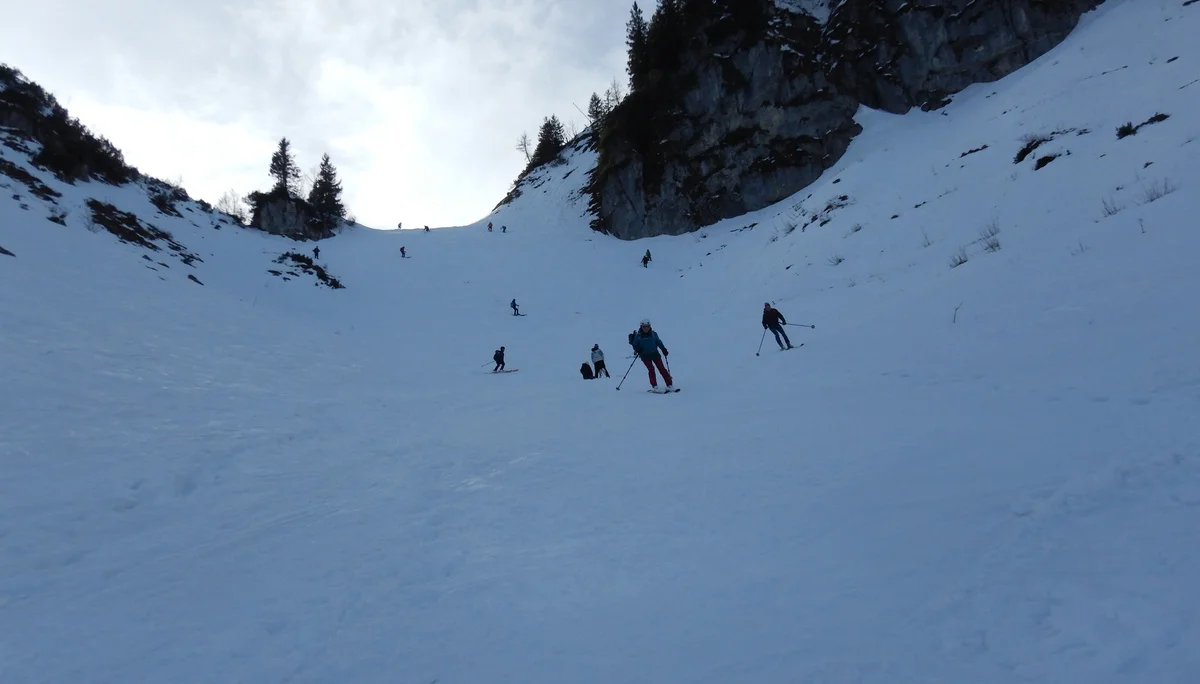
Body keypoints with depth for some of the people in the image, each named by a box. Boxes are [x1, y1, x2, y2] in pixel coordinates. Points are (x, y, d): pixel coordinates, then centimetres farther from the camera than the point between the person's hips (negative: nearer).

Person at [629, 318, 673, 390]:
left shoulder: (653, 334, 2)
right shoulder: (638, 336, -3)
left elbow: (658, 342, 13)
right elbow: (635, 345, 5)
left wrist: (664, 349, 7)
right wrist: (637, 350, -15)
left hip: (655, 354, 2)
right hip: (645, 355, -2)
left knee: (661, 368, -3)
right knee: (651, 369, -16)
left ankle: (669, 384, -1)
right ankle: (654, 386, -10)